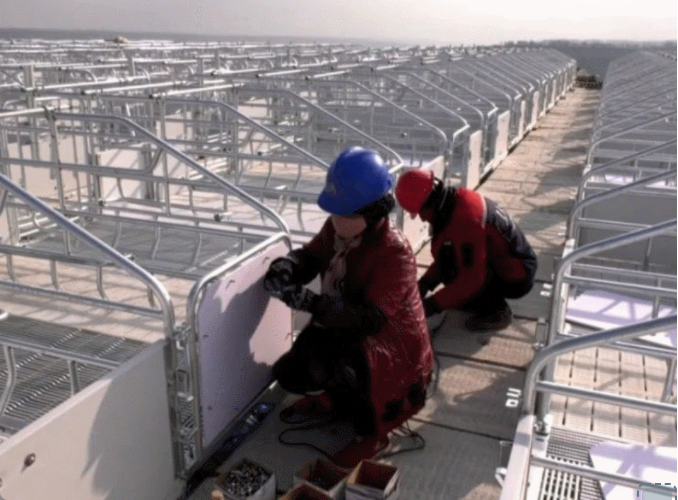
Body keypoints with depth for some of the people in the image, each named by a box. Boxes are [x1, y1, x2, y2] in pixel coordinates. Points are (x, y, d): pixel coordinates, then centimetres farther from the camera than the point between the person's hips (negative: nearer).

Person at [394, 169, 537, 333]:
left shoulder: (466, 220, -32)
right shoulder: (456, 199, -2)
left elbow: (472, 281, -31)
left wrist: (433, 304, -25)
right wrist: (425, 282, -2)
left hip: (516, 278, -9)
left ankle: (496, 311, -4)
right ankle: (492, 301, 12)